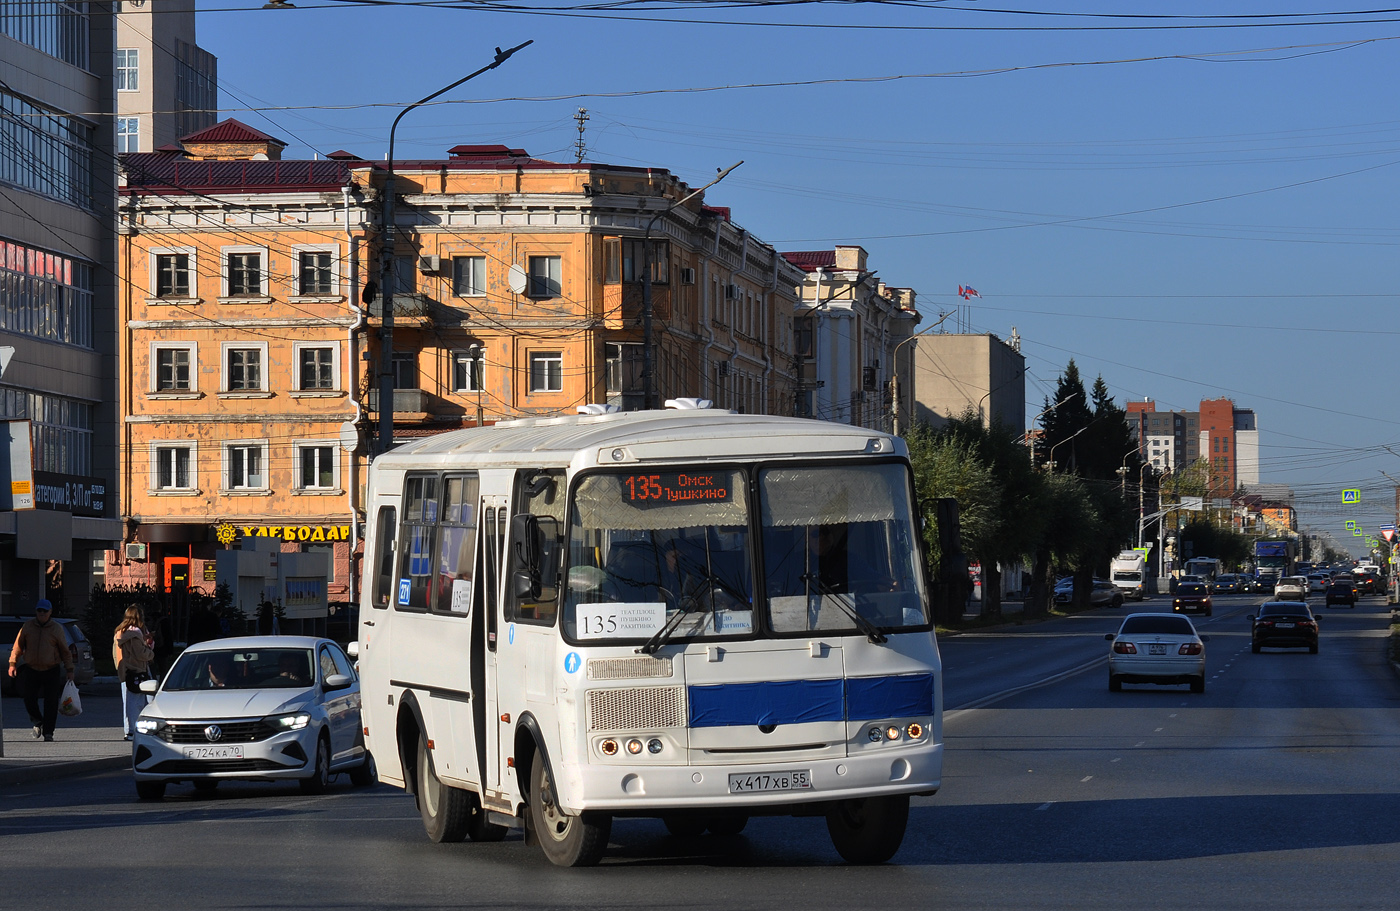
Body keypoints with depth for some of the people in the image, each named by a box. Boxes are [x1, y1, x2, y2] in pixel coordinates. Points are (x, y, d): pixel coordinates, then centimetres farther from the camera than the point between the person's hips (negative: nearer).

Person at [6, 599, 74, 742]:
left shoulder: (57, 629, 0)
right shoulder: (27, 627, 5)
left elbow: (65, 651, 3)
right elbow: (18, 646, 8)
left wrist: (69, 670, 0)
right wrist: (13, 663, 0)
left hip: (51, 671, -2)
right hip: (31, 670, 2)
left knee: (51, 702, -3)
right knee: (29, 700, 2)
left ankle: (48, 732, 5)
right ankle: (37, 723, 28)